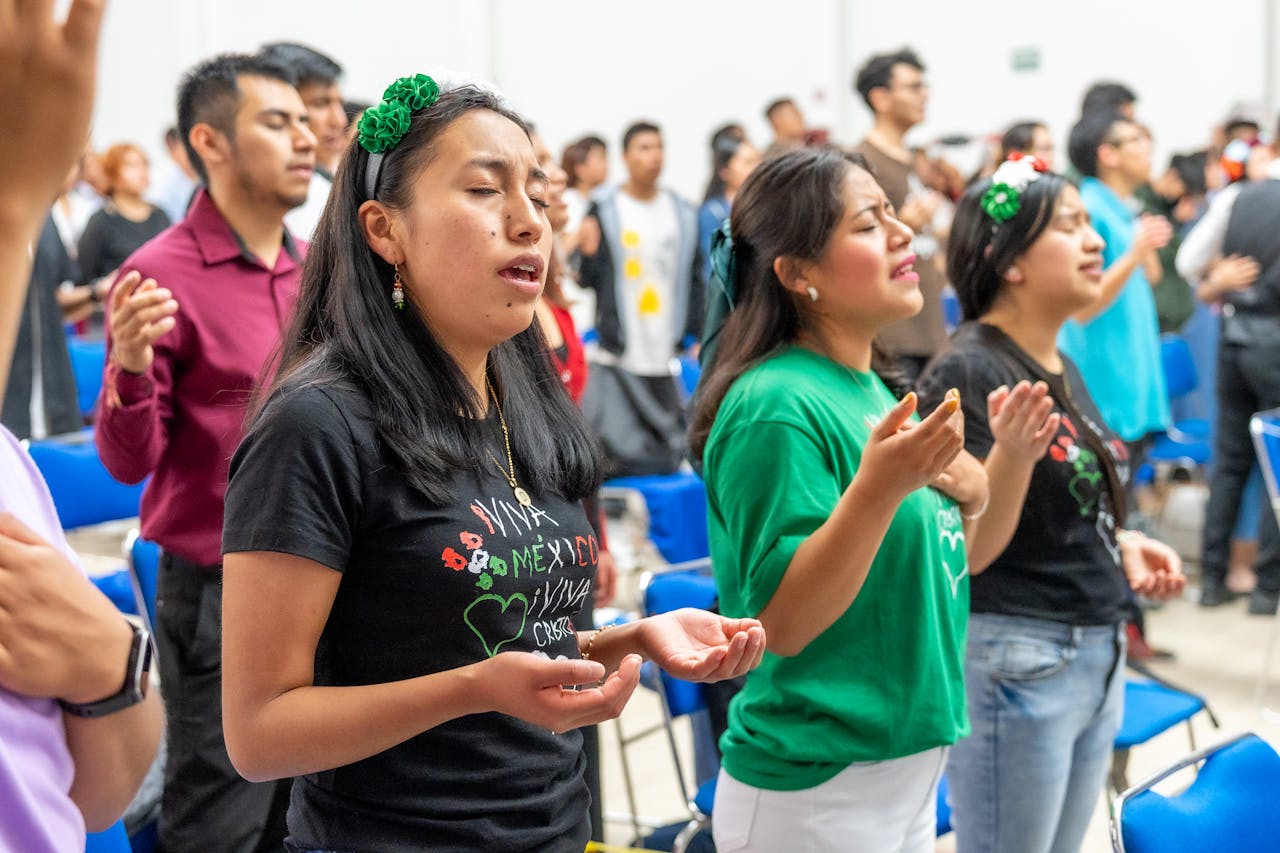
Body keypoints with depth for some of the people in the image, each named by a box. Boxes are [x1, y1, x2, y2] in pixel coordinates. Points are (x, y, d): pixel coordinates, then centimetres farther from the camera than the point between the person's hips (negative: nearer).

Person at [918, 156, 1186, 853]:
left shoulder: (1063, 367, 9)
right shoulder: (968, 370, -17)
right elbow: (965, 552, -20)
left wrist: (1123, 545, 4)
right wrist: (1012, 453, -35)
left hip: (1096, 656, 9)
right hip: (1013, 661, -9)